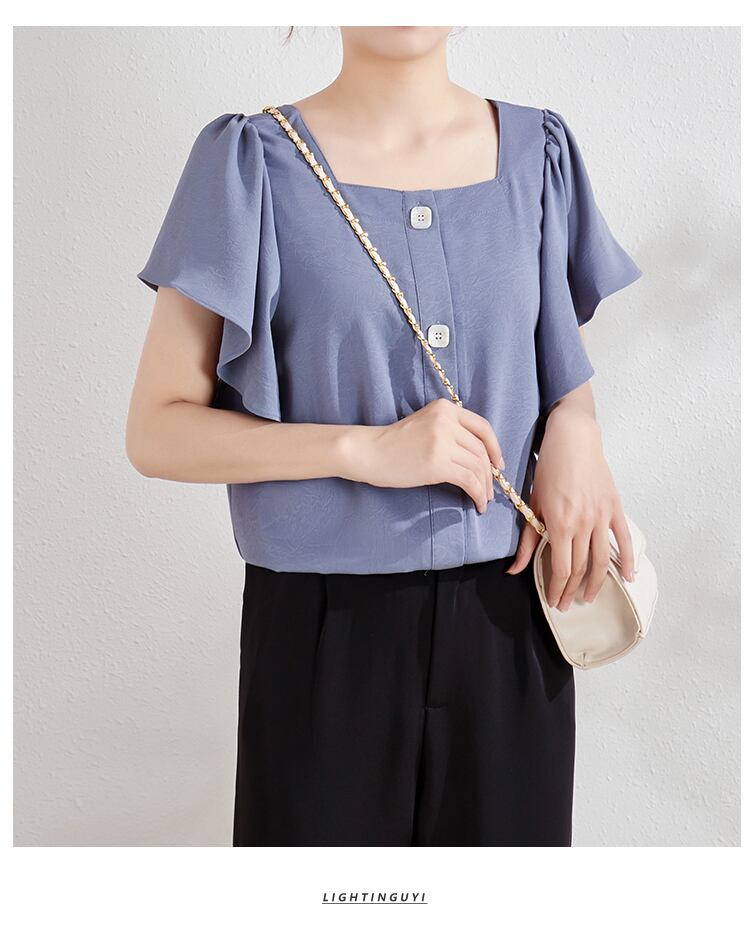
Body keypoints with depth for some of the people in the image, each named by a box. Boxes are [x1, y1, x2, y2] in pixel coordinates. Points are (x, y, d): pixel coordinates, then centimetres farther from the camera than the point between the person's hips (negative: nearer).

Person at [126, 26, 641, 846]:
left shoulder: (537, 152, 4)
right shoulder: (253, 162, -5)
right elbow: (156, 431, -6)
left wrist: (575, 432, -5)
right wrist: (366, 449, -19)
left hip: (511, 620, 3)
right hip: (327, 627, -3)